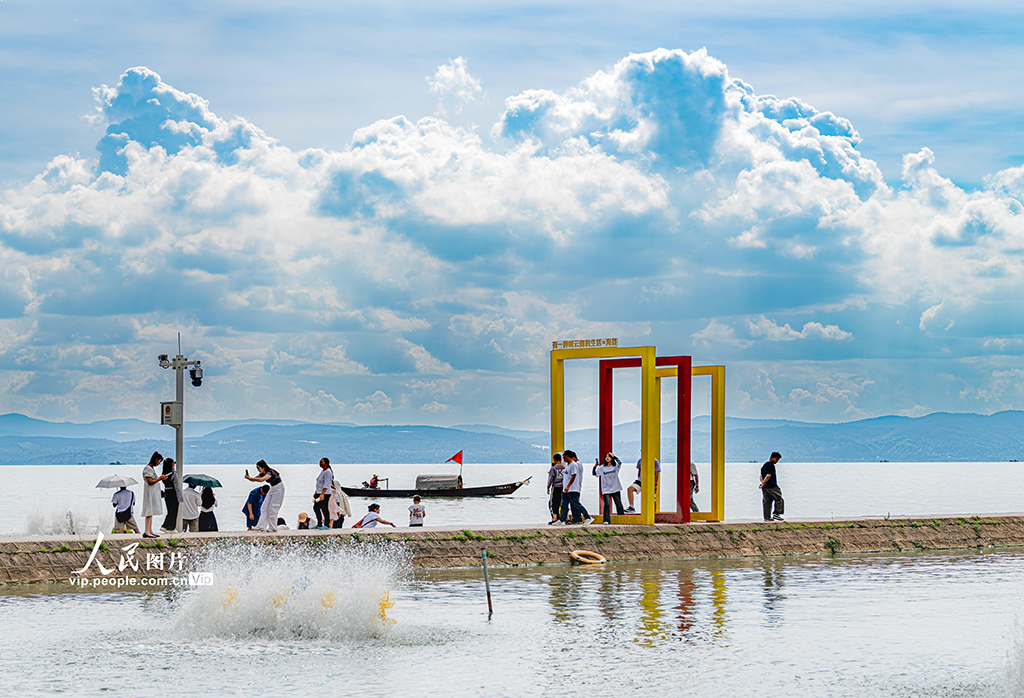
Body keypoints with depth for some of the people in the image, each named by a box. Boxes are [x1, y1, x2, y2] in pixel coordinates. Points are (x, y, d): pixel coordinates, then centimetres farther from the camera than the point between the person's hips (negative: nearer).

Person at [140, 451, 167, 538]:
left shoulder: (152, 469, 16)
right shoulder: (148, 469, -14)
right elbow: (150, 482, -19)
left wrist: (160, 478, 11)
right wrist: (160, 478, -13)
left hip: (154, 493, 10)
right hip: (150, 492, -10)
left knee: (151, 512, 10)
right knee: (149, 511, -12)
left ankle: (150, 530, 13)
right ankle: (146, 532, -15)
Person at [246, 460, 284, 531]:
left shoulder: (270, 472, -27)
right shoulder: (263, 474, 1)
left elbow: (262, 479, -44)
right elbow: (253, 480, 1)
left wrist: (250, 478, -43)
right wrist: (249, 478, -22)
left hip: (279, 489, -9)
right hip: (272, 489, 9)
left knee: (272, 509, -10)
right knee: (265, 508, 1)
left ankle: (272, 527, -2)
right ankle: (261, 526, -2)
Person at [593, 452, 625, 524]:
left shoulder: (615, 466, 1)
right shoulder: (602, 468, 6)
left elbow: (619, 462, -18)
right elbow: (595, 473, 3)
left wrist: (614, 456, -12)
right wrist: (595, 467, -13)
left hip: (616, 489, 0)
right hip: (606, 490, 0)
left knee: (619, 505, 9)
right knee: (607, 504, -15)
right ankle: (606, 520, -19)